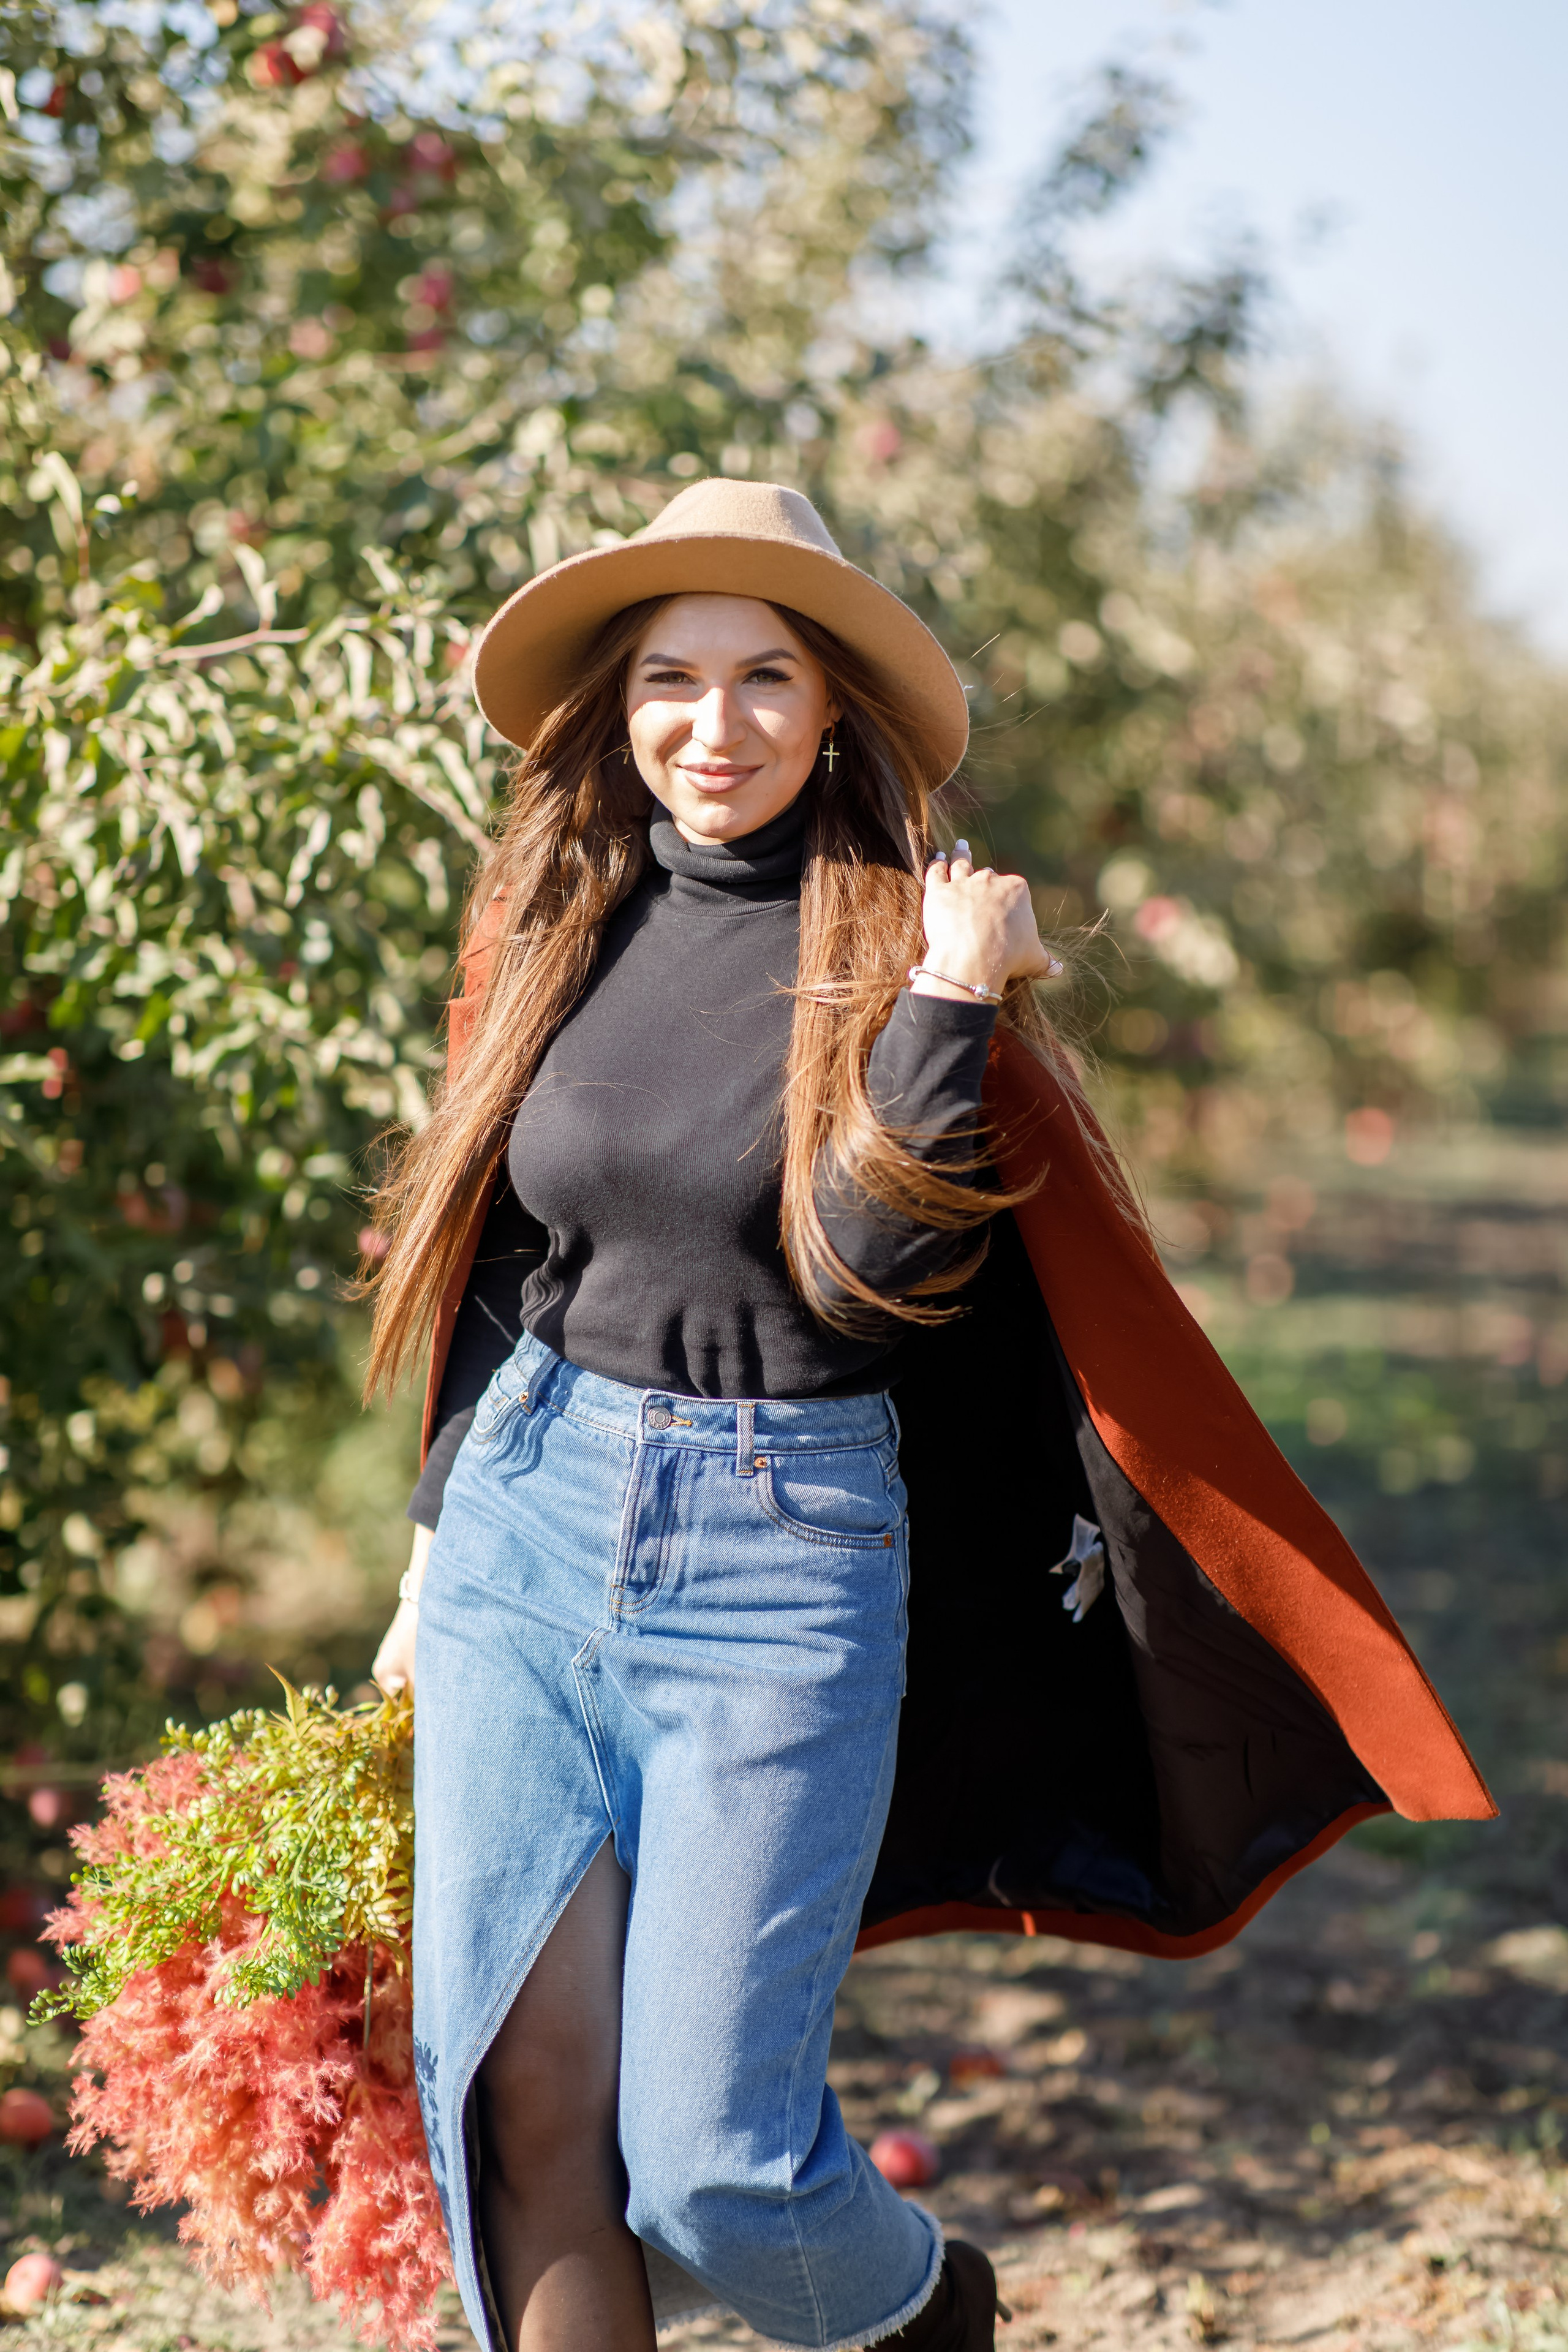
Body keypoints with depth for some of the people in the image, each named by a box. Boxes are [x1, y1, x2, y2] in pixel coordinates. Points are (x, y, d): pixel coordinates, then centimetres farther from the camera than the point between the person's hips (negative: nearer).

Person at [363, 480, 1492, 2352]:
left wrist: (947, 1000, -21)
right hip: (530, 1522, 4)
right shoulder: (549, 928, 8)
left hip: (786, 1560, -4)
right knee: (517, 2101, 1)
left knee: (710, 2160, -4)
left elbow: (870, 1272, -15)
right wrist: (433, 1549, 19)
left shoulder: (904, 941, -4)